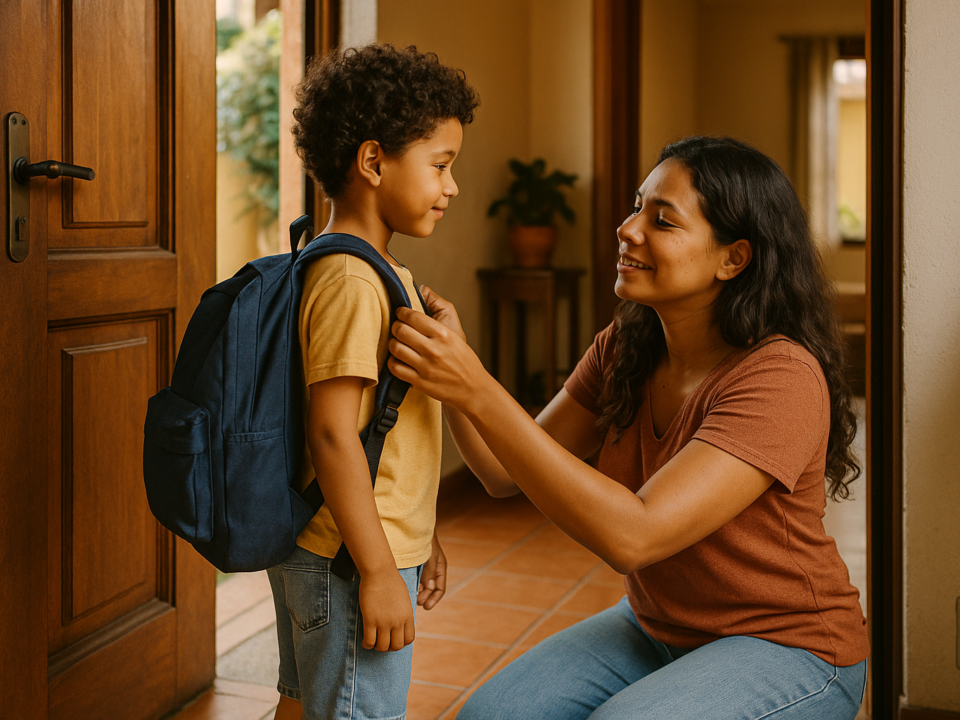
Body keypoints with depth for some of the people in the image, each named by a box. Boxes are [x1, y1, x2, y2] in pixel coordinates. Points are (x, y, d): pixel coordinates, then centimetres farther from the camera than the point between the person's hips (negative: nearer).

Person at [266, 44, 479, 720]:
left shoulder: (380, 274, 13)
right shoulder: (351, 281, -19)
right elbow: (332, 434, -24)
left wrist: (421, 540, 21)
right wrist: (379, 571, -21)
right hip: (351, 563, -10)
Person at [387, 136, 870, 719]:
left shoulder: (782, 377, -27)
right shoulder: (624, 350, -4)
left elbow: (632, 535, -36)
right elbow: (505, 474, -2)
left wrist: (479, 391, -39)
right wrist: (450, 359, -20)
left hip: (787, 649, -5)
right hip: (657, 626, 6)